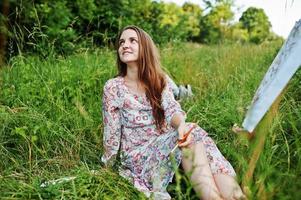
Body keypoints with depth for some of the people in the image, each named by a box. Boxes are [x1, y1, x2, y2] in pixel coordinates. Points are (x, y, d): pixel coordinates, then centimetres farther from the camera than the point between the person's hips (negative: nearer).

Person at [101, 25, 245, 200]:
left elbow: (171, 109, -14)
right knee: (193, 132, -29)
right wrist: (108, 170, 5)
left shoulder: (162, 80, 6)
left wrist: (181, 124, -35)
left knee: (191, 137, -30)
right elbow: (112, 134, -1)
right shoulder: (113, 87, -5)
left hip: (168, 147, 4)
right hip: (138, 157, -3)